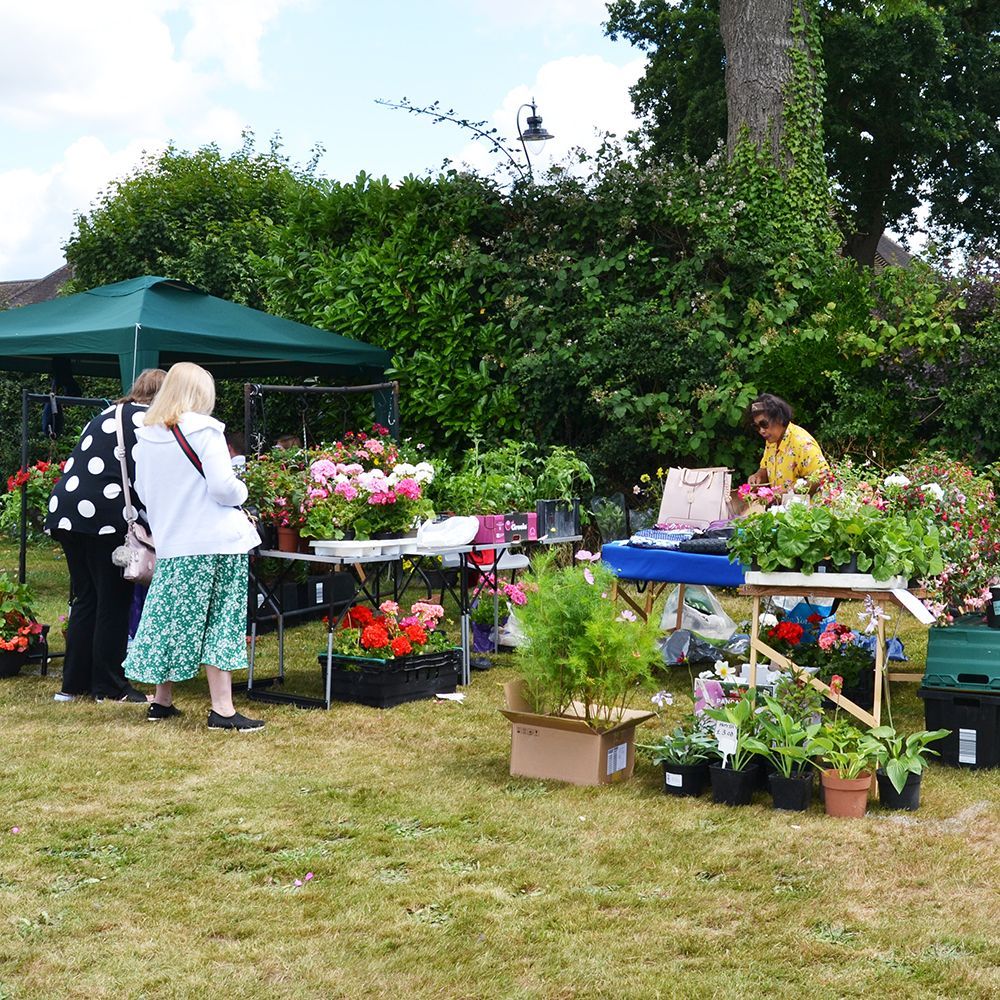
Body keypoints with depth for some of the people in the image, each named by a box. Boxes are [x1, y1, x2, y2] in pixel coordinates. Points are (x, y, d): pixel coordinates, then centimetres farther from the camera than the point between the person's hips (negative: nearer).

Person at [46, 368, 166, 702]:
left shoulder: (106, 416, 22)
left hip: (65, 508, 8)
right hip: (106, 514, -8)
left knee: (85, 600, 16)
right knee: (114, 602, 3)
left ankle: (73, 684, 19)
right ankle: (110, 687, 8)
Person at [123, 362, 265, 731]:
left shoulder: (147, 436, 6)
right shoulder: (204, 430, -12)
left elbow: (143, 491, 15)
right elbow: (222, 486, -18)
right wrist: (241, 492, 2)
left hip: (171, 544, 6)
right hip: (216, 541, -5)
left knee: (170, 618, 15)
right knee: (219, 623, -1)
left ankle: (161, 700, 24)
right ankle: (222, 709, -1)